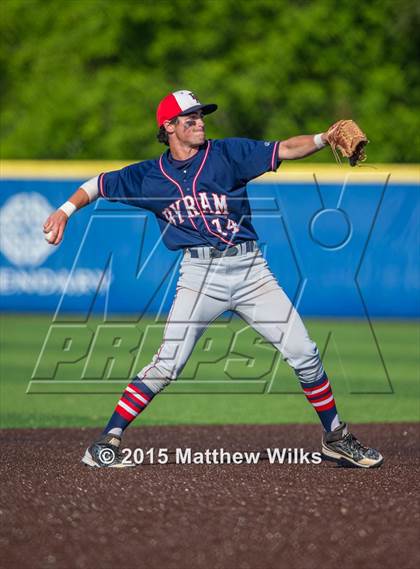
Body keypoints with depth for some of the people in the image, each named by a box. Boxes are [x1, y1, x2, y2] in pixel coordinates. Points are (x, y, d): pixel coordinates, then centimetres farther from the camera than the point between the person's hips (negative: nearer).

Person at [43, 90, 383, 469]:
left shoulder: (227, 154, 3)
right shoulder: (149, 176, 6)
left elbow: (286, 150, -5)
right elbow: (100, 184, 17)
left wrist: (324, 139, -21)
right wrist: (65, 210, 3)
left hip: (250, 269, 2)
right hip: (200, 276, -1)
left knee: (304, 353, -1)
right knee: (167, 365, -13)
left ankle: (335, 437, 15)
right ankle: (106, 444, -5)